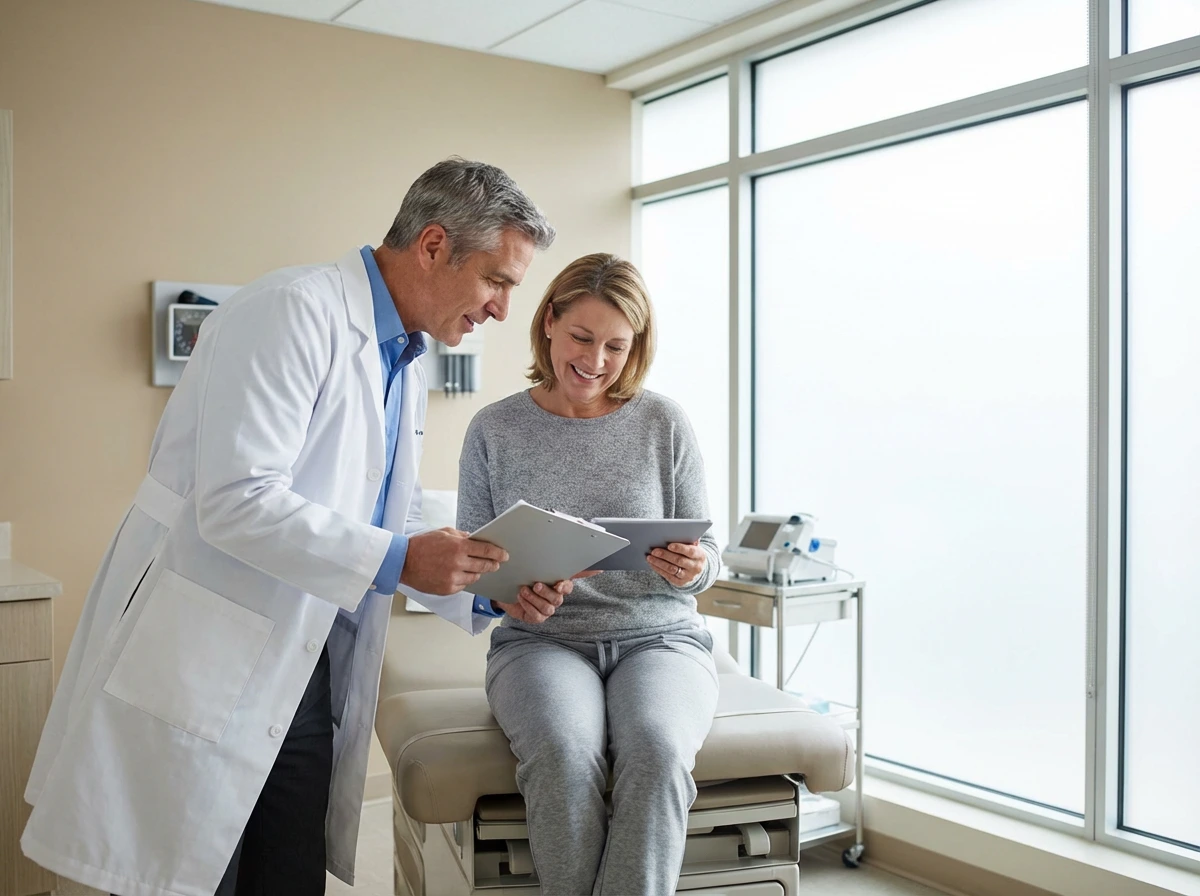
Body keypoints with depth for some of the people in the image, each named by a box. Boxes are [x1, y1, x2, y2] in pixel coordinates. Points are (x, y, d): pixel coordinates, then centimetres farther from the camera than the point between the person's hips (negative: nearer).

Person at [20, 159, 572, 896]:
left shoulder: (405, 368, 12)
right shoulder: (293, 312, -16)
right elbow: (237, 502, -24)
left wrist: (487, 592, 2)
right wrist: (395, 560, -24)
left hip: (305, 669, 8)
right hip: (202, 665, -8)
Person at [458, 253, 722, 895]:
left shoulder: (664, 424, 4)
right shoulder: (495, 430, 4)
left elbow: (708, 553, 8)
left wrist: (694, 568, -16)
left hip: (658, 635, 1)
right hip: (541, 641, 0)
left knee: (658, 750, -33)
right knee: (563, 754, -33)